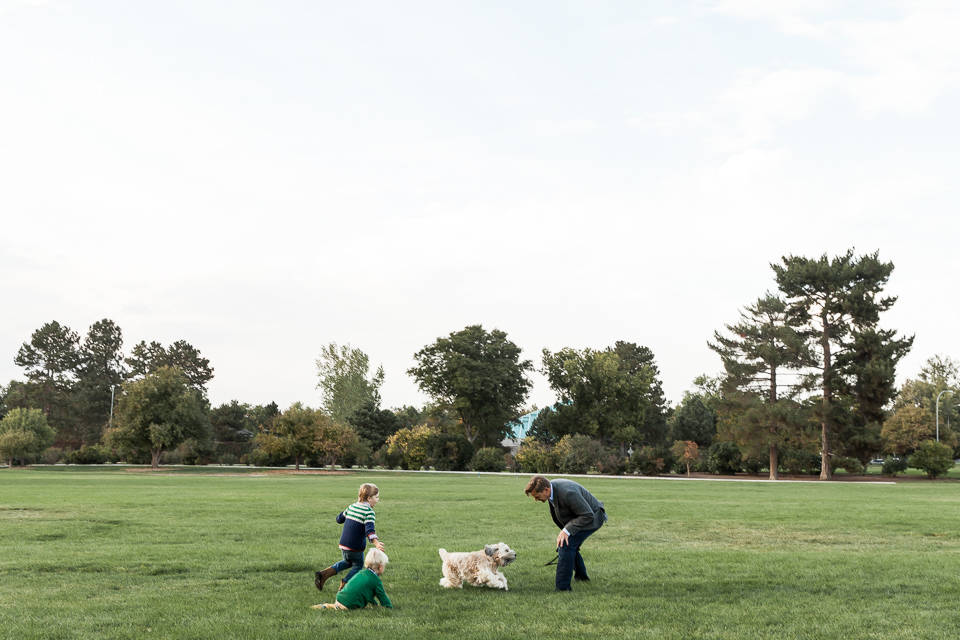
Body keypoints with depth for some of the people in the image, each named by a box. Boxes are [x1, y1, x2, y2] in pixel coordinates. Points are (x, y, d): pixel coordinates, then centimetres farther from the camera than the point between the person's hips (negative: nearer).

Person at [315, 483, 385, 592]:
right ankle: (344, 583, -3)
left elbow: (339, 519, 20)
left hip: (343, 544, 6)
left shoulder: (352, 507, 7)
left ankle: (323, 574, 16)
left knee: (348, 562, 29)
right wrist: (376, 542, -41)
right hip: (356, 547, -6)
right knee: (358, 566, 17)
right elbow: (369, 529, -29)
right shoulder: (369, 512, -14)